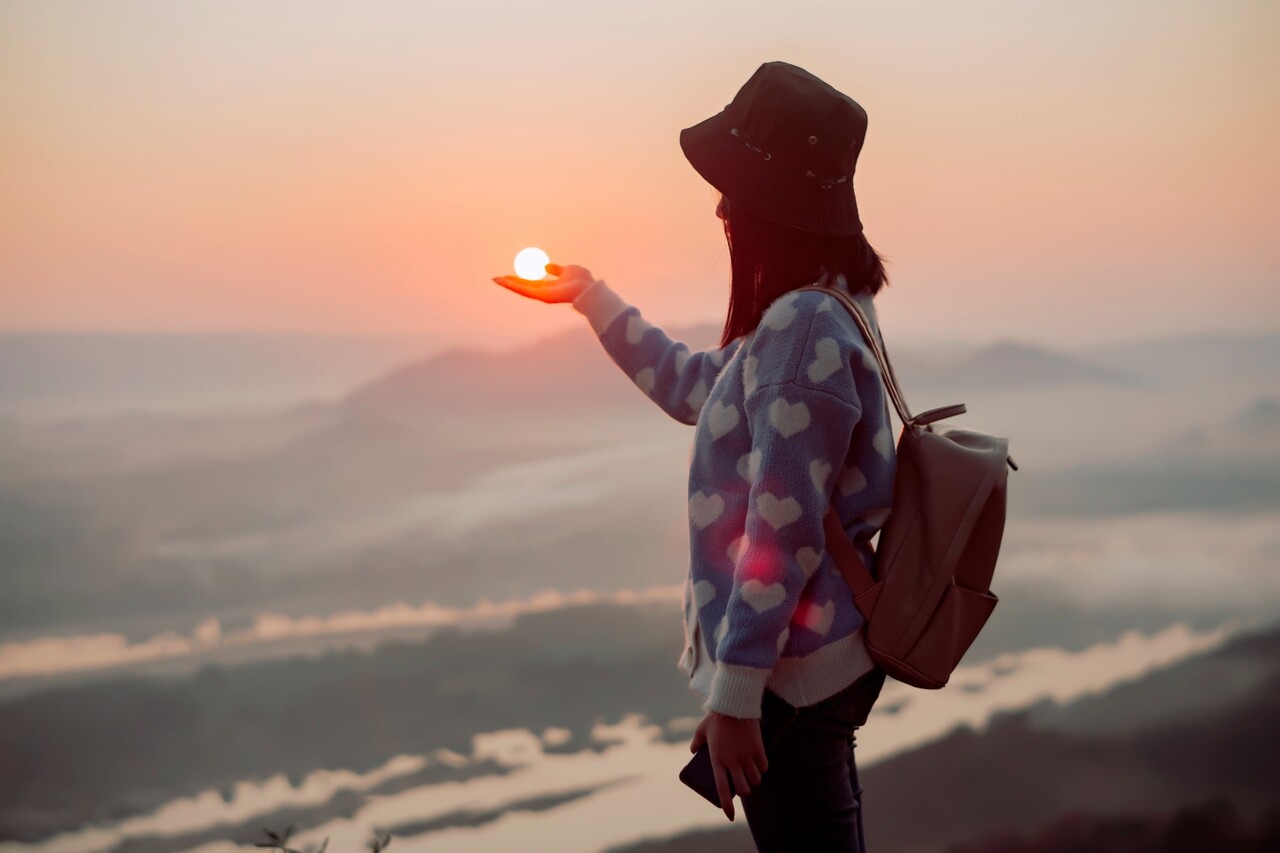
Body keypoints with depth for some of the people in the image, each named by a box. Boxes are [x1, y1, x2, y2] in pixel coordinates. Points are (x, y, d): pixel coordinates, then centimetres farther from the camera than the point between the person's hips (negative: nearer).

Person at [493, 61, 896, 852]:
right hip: (818, 664, 10)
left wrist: (733, 696, -22)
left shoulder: (802, 331, -22)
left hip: (791, 673, -10)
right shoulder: (813, 314, 10)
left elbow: (784, 530, -24)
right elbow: (694, 387, 29)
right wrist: (592, 297, 35)